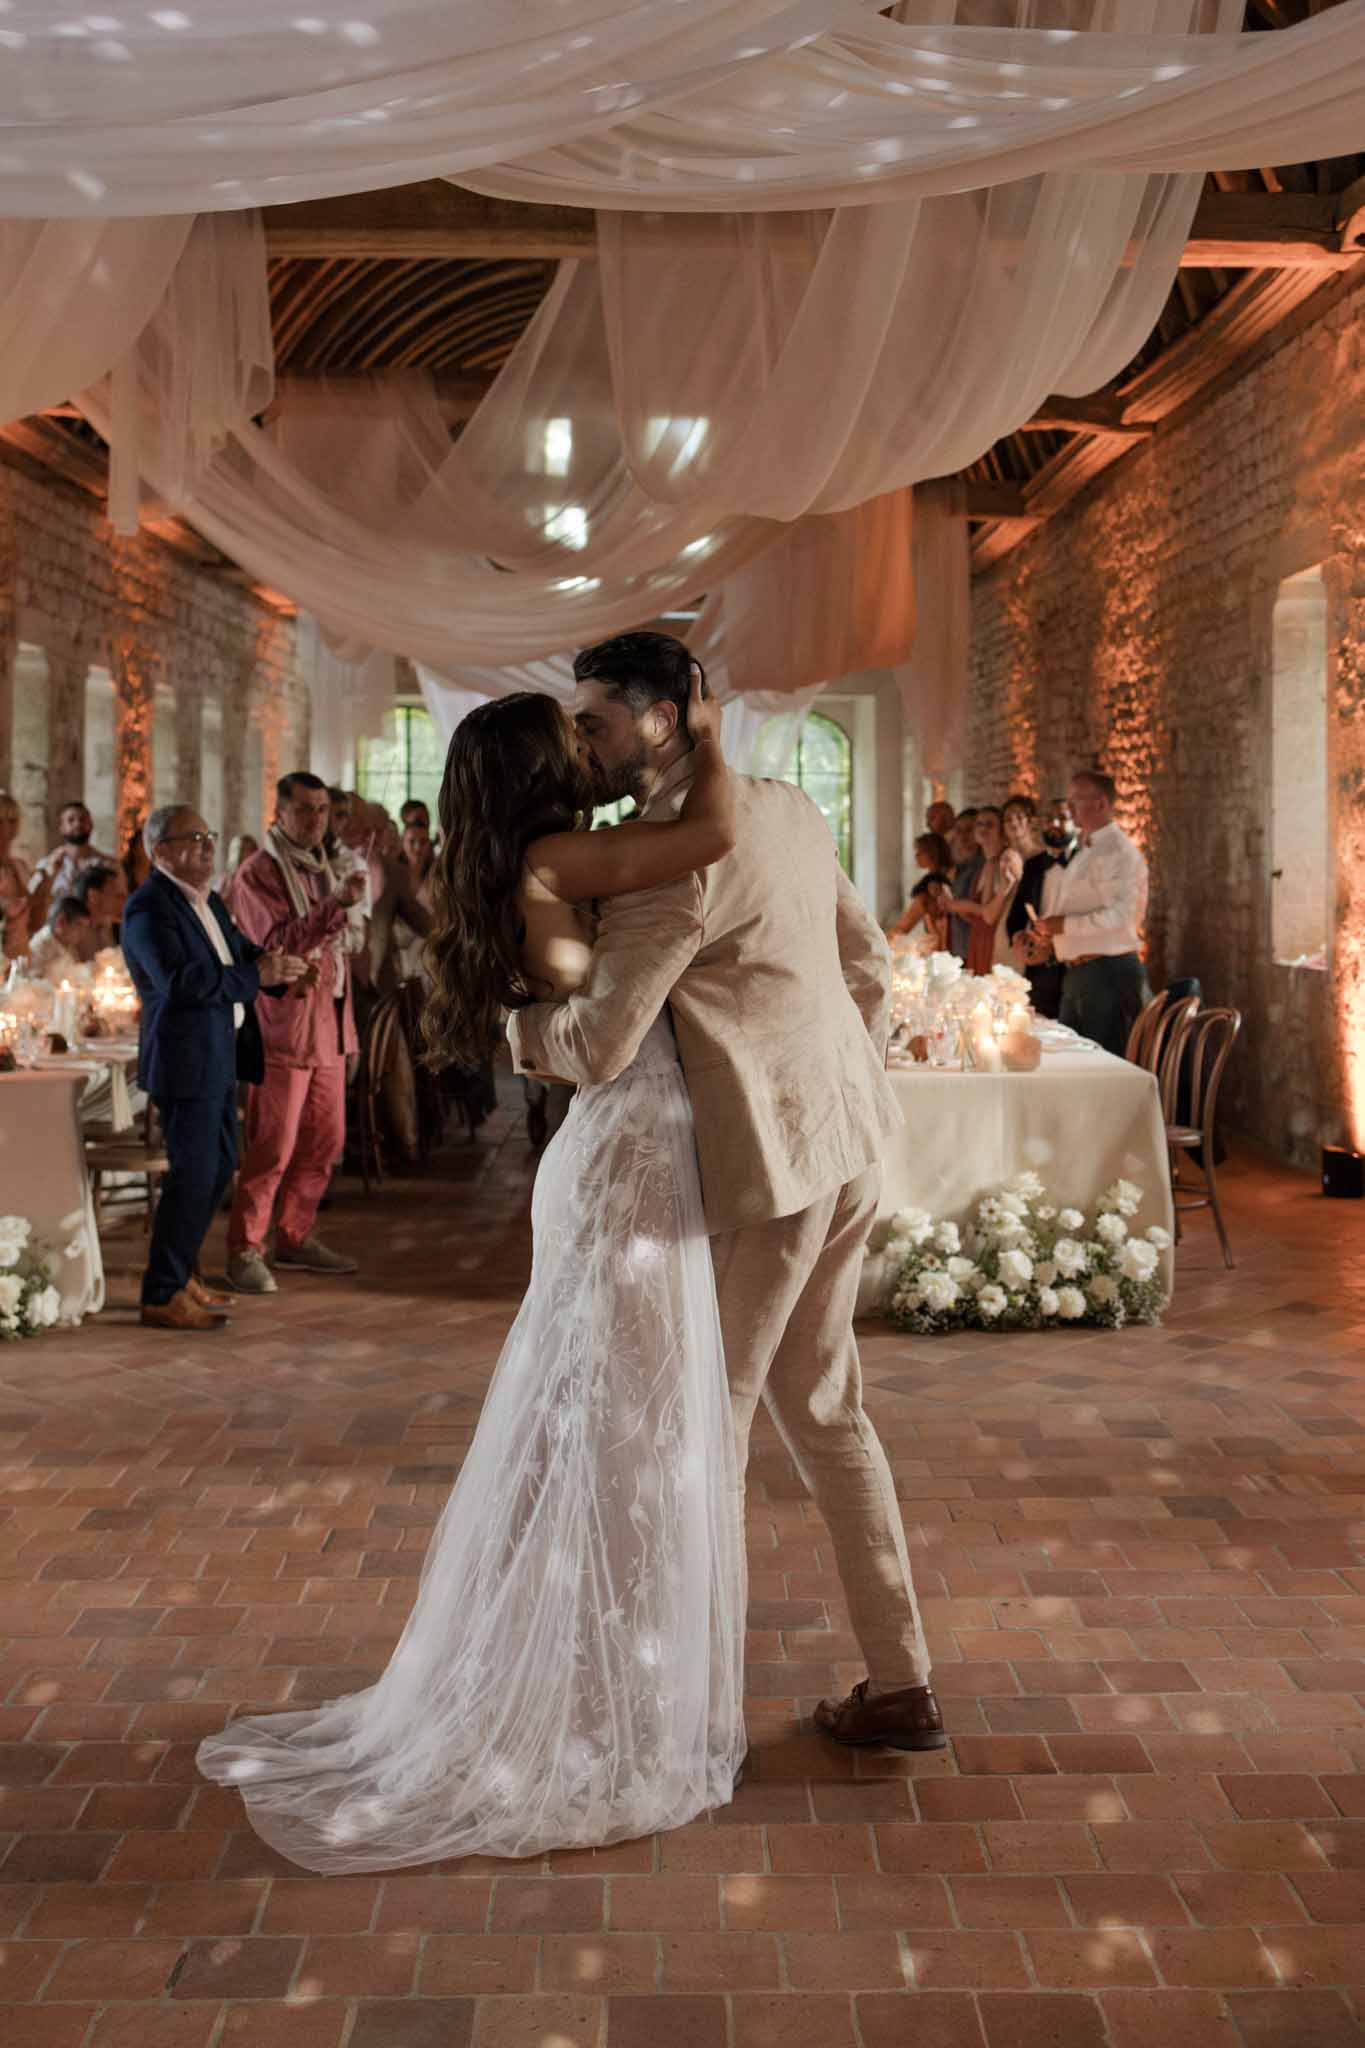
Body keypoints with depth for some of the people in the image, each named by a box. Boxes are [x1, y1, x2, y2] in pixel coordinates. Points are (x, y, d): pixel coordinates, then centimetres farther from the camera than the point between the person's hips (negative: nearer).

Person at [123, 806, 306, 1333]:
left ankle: (182, 1272, 31)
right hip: (185, 1058, -10)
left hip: (219, 1054, 10)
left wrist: (274, 964, -5)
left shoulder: (208, 901, 14)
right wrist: (255, 977, -23)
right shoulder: (149, 907, -15)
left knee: (220, 1166, 17)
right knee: (193, 1175, -6)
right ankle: (162, 1297, 3)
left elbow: (241, 953, 18)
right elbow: (180, 980, -28)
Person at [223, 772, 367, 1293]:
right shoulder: (258, 872, -8)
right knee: (273, 1146, -7)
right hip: (283, 1024, -8)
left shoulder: (320, 868, 19)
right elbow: (277, 943, -20)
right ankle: (245, 1251, 1)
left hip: (327, 1025, 8)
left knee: (325, 1140, 10)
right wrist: (335, 903, -29)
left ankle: (294, 1236, 22)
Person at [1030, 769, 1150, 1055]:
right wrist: (1050, 931, 8)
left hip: (1109, 972, -10)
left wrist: (1064, 924, -19)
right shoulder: (1083, 851, 18)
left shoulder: (1119, 851, -13)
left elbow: (1118, 915, -24)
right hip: (1077, 974, 10)